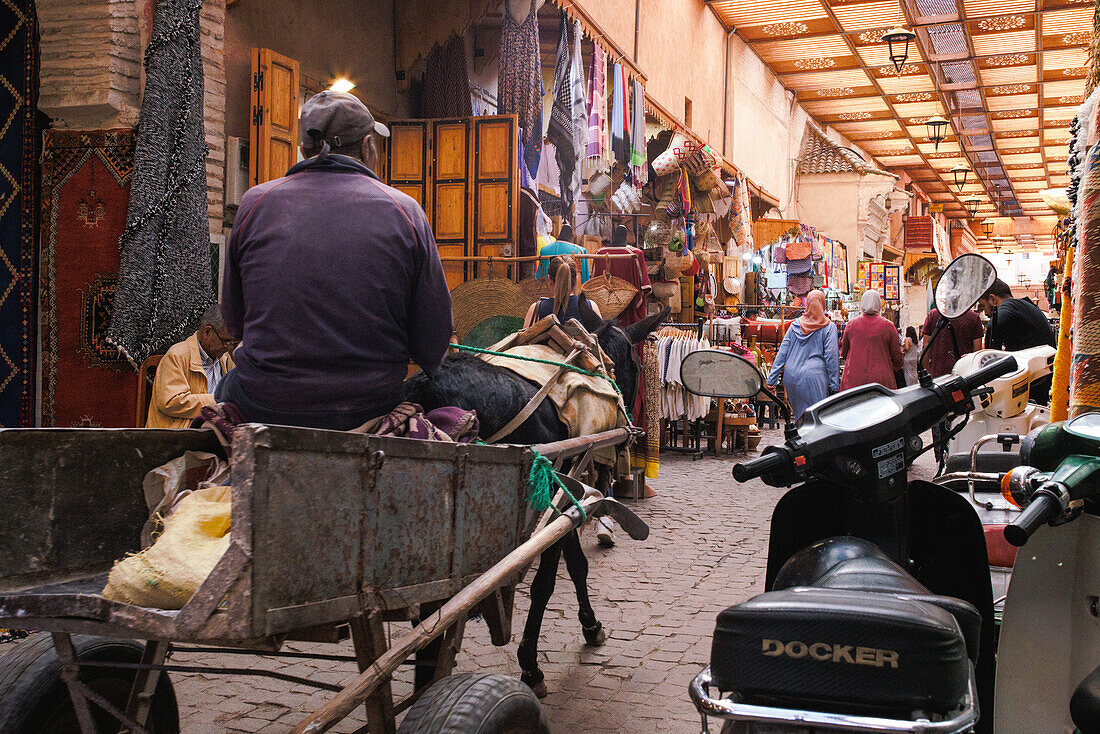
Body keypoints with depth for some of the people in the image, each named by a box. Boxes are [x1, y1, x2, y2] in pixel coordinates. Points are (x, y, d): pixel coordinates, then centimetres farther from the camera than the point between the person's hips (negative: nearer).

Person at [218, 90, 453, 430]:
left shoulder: (255, 202, -1)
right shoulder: (405, 211, -4)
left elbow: (234, 321, 8)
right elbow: (432, 352, -6)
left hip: (266, 408, 1)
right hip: (371, 409, 0)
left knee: (228, 386, 34)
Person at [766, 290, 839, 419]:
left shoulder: (795, 325, 7)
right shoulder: (829, 327, -3)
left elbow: (782, 353, 6)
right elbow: (831, 357, -5)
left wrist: (772, 379, 9)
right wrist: (834, 386, 0)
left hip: (791, 376, 4)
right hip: (814, 377, -4)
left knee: (799, 415, 14)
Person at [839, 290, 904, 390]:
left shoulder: (851, 324, 2)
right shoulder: (888, 326, -2)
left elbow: (844, 352, 13)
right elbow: (897, 357, 4)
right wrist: (897, 365, 27)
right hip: (881, 380, -1)